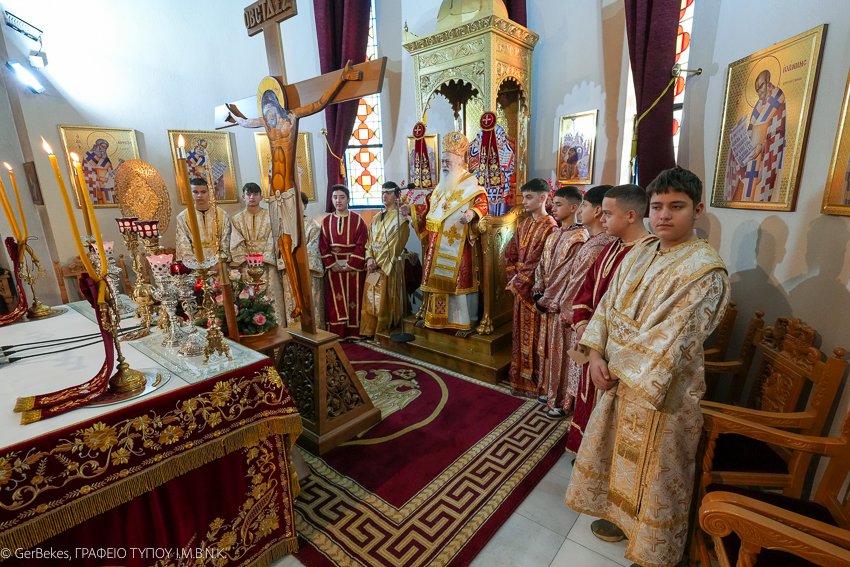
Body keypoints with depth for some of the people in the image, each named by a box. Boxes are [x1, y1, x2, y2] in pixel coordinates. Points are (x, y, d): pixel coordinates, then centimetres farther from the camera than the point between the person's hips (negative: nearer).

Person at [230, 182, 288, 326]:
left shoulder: (269, 217, 6)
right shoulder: (237, 219, 12)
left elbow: (272, 243, -2)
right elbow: (236, 246, 5)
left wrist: (261, 262, -13)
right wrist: (246, 264, -9)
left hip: (267, 265, -1)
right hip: (247, 267, 2)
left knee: (271, 298, -5)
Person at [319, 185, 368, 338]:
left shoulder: (357, 220, 0)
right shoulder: (326, 221, 8)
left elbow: (362, 245, -7)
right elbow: (323, 246, 5)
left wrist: (350, 264, -14)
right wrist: (332, 264, -9)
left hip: (354, 267, -2)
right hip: (333, 267, 2)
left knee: (353, 299, 3)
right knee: (335, 302, 4)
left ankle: (354, 333, 14)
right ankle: (336, 335, 13)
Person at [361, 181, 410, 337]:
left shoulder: (400, 218, -4)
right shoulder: (377, 218, 16)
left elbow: (395, 245, -12)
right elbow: (370, 241, 10)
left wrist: (379, 264, -14)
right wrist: (369, 258, -8)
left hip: (389, 265, -6)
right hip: (374, 265, 6)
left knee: (385, 300, -2)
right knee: (370, 299, 7)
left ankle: (383, 333, 10)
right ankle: (370, 331, 17)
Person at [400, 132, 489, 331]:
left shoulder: (471, 185, -5)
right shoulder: (442, 185, 18)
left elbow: (482, 204, -15)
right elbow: (429, 206, 23)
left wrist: (472, 213, -34)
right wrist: (412, 209, 12)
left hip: (458, 245, -7)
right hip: (438, 244, 7)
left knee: (459, 278, -4)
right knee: (438, 278, 10)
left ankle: (465, 320, 8)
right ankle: (438, 315, 23)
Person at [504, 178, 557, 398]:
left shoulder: (550, 228, -15)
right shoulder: (524, 224, 11)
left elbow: (537, 263, -20)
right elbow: (510, 252, 12)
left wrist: (518, 281, -12)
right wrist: (513, 277, 1)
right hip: (520, 287, 8)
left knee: (534, 335, 2)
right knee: (521, 332, 15)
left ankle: (535, 382, 18)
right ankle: (521, 377, 30)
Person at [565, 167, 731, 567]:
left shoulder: (705, 269, -19)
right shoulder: (640, 253, 3)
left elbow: (671, 339, -22)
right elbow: (607, 305, 2)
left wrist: (622, 371, -14)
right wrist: (595, 355, -9)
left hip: (662, 389, -6)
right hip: (620, 378, 6)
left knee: (653, 472, 13)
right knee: (618, 455, 23)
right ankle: (621, 515, 49)